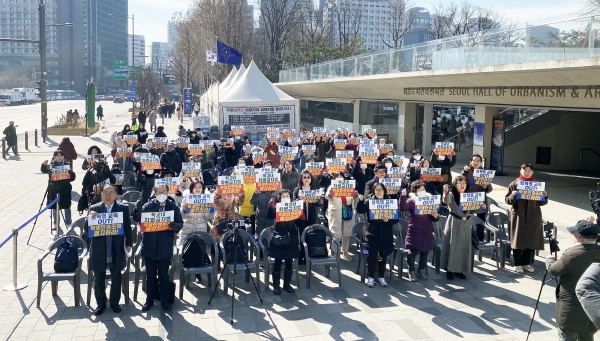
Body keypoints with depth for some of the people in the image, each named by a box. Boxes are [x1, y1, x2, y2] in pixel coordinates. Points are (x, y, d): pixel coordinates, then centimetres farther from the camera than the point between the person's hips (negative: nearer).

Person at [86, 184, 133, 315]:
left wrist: (129, 243, -1)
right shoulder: (94, 209, 0)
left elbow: (128, 227, 5)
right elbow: (86, 229, -2)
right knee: (99, 279, 10)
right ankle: (101, 303, 26)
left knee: (116, 278, 11)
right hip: (99, 250, 0)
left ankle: (114, 302, 27)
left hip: (117, 250, 0)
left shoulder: (123, 209, 0)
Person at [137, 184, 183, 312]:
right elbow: (137, 218, -7)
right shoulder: (148, 206, -2)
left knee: (164, 275, 10)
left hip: (165, 247, 0)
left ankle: (165, 300, 22)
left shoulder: (173, 206, 0)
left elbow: (180, 223, -1)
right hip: (150, 246, 0)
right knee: (150, 275, 11)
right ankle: (149, 300, 24)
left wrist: (176, 226, -23)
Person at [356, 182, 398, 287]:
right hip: (372, 233, -1)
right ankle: (371, 277, 9)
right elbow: (360, 211, -13)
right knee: (372, 256, -3)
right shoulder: (369, 201, 1)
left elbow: (396, 219, -2)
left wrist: (388, 220, -20)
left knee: (383, 256, 7)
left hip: (386, 234, 1)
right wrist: (360, 201, -28)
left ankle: (381, 277, 21)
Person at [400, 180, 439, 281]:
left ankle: (422, 269, 29)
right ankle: (411, 271, 10)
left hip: (427, 231, 5)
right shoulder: (411, 201, -5)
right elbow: (403, 208, -25)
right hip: (414, 231, -5)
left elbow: (433, 219, 16)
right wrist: (403, 196, -36)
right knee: (412, 251, -3)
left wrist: (436, 216, -7)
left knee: (425, 251, 12)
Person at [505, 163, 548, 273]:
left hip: (533, 217, 2)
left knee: (531, 240, 6)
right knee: (518, 240, 0)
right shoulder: (514, 184, 0)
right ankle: (517, 264, 10)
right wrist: (513, 196, -20)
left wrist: (545, 196, -12)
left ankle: (526, 263, 19)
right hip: (518, 216, -2)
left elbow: (541, 203, 7)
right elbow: (507, 200, 0)